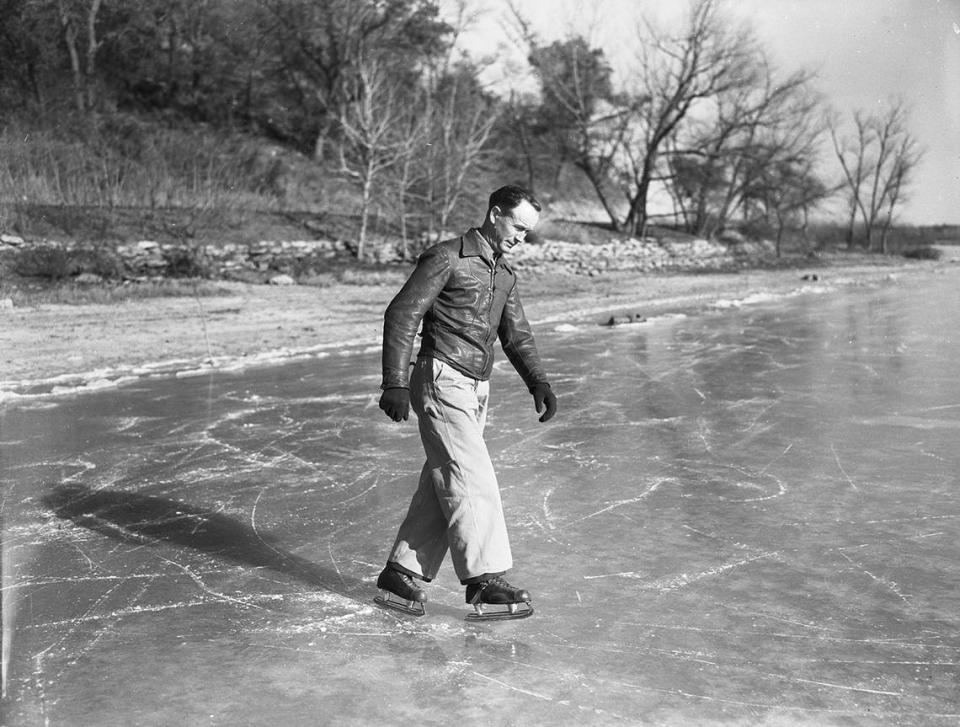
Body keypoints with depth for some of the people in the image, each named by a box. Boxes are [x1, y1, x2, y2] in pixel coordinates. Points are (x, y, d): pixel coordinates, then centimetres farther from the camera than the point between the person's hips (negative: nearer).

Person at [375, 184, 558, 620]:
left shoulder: (504, 274, 18)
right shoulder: (447, 258, -7)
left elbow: (516, 335, 16)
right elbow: (401, 315, -10)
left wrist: (538, 382, -1)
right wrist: (395, 383, -17)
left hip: (476, 390, 8)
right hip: (442, 382, -8)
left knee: (442, 486, 7)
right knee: (472, 479, -12)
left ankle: (400, 575, 14)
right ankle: (485, 583, -10)